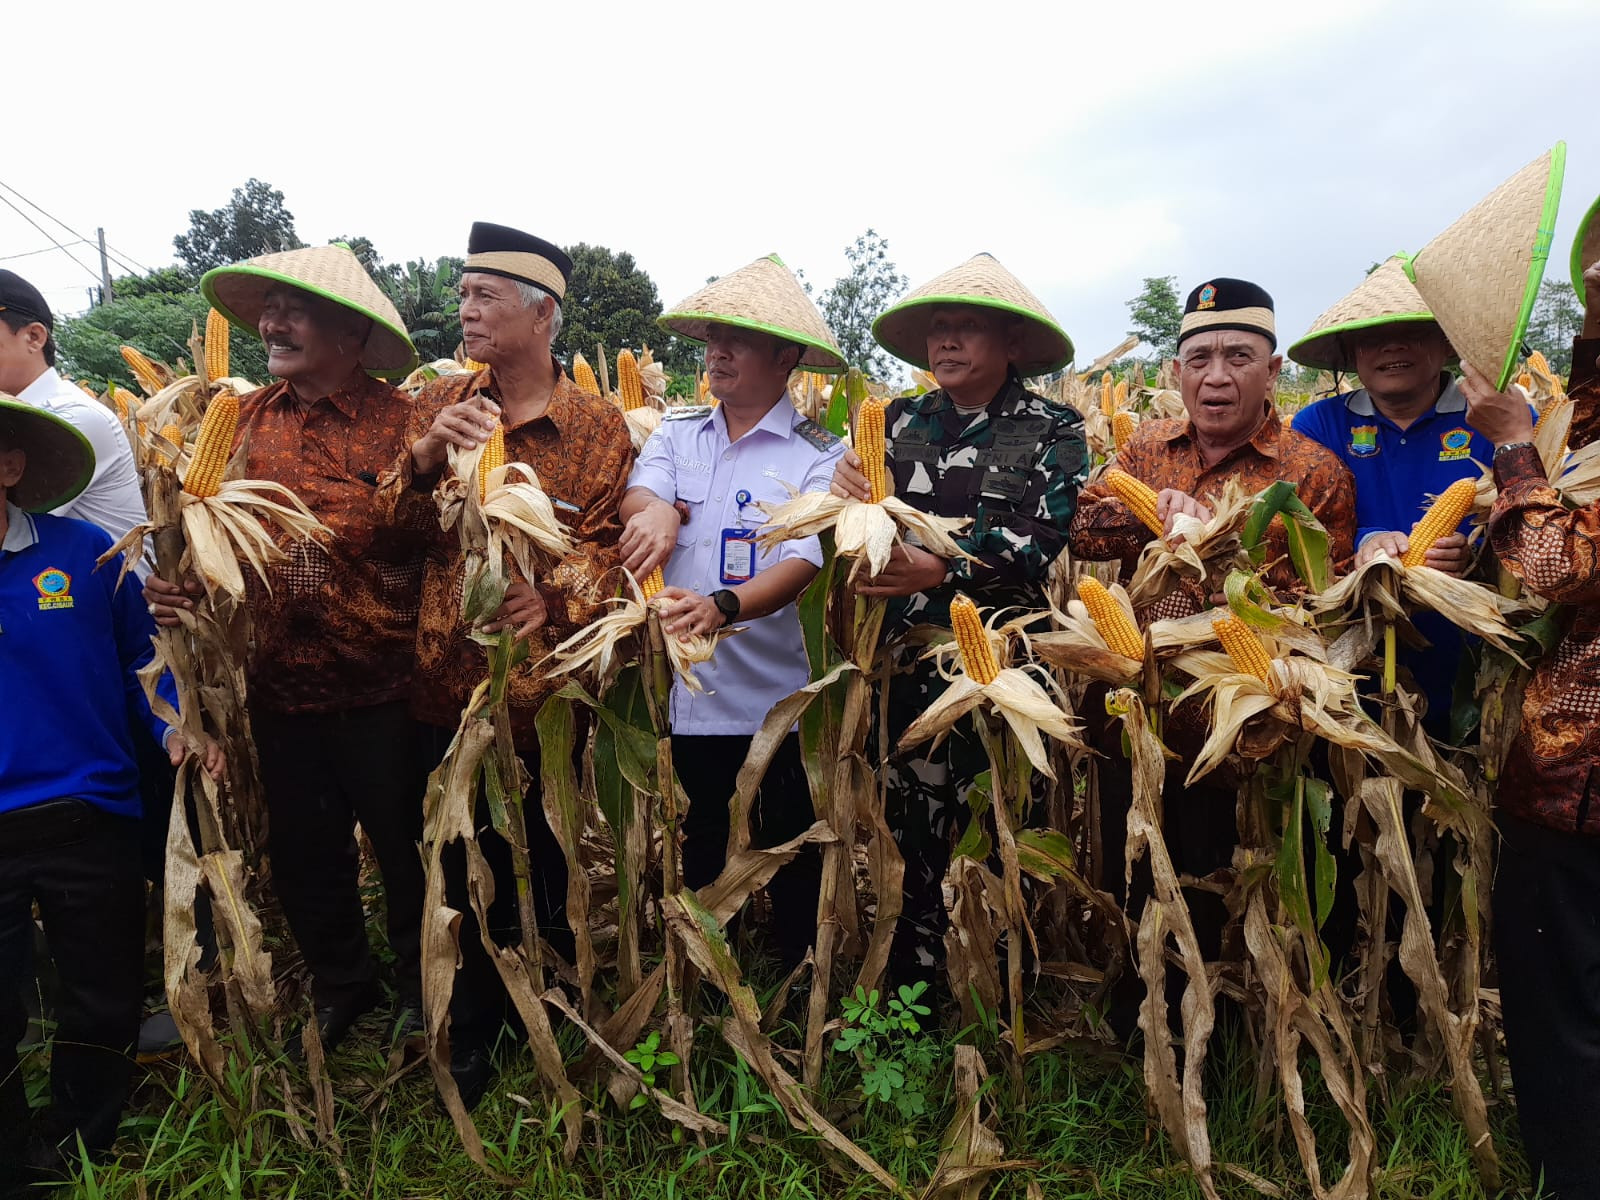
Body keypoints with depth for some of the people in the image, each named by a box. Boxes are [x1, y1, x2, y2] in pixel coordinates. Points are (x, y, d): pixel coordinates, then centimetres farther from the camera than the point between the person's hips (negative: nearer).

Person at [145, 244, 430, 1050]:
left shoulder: (402, 423, -9)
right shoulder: (243, 421, 5)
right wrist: (177, 584, -6)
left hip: (384, 690, -4)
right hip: (279, 689, 5)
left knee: (408, 851, 11)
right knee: (302, 856, 18)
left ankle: (420, 995, 35)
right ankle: (339, 985, 42)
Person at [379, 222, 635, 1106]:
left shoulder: (599, 427, -2)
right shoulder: (438, 404, 7)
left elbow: (608, 541, -6)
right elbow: (387, 524, 2)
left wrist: (552, 595, -24)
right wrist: (424, 457, -17)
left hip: (545, 680, -3)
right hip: (452, 674, 3)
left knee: (543, 866, 10)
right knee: (463, 864, 13)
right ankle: (474, 1037, 33)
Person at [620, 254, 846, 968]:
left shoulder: (817, 457, -5)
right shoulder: (676, 435, 9)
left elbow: (803, 562, -19)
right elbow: (639, 494, -9)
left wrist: (722, 606, -37)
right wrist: (654, 510, -34)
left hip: (773, 700, -4)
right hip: (680, 694, 4)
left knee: (791, 859, 10)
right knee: (694, 856, 19)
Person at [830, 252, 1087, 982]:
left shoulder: (1053, 433, -1)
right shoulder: (900, 422, 10)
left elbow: (1038, 542, -15)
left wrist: (941, 570, -30)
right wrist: (849, 489, -19)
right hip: (911, 666, 3)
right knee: (914, 827, 10)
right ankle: (914, 981, 27)